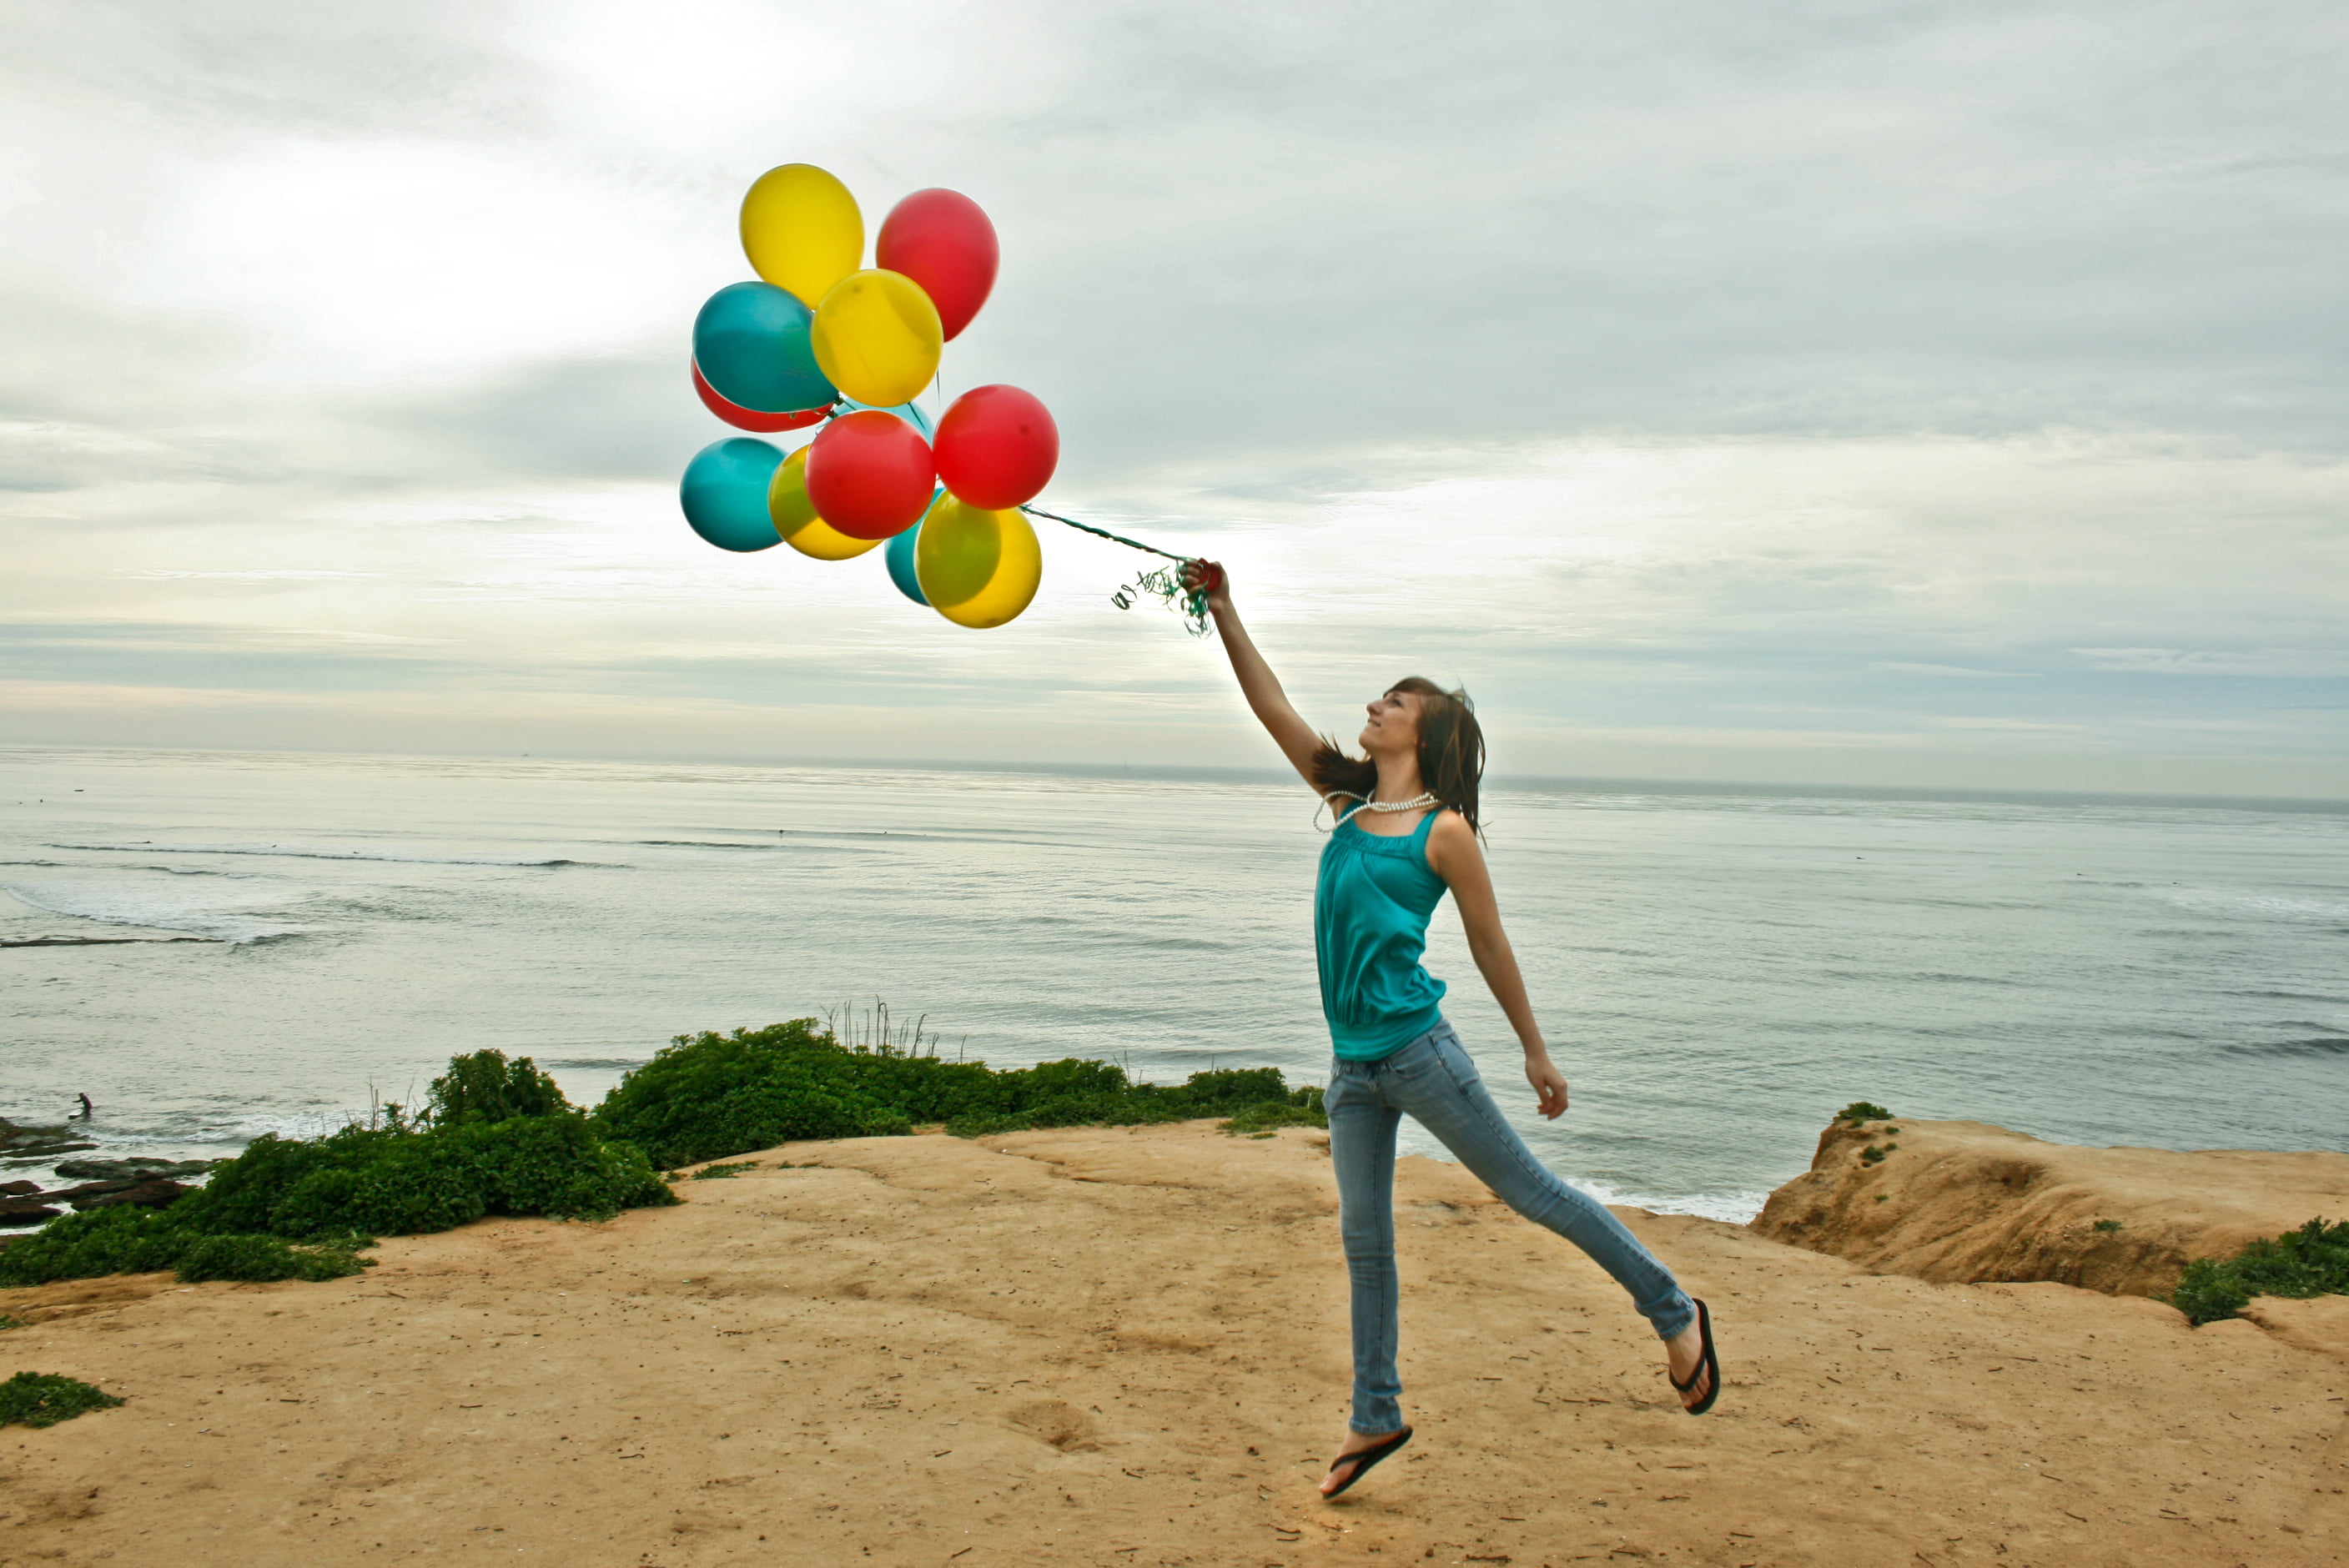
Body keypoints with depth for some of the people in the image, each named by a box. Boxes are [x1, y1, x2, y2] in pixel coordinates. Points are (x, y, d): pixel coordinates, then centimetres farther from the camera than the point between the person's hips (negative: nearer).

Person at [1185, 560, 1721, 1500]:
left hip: (1415, 1047, -6)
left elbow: (1489, 946, -1)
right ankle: (1376, 1419, 22)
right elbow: (1273, 708, 9)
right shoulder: (1347, 803, 9)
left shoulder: (1444, 832, -7)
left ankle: (1674, 1314, 20)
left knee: (1528, 1191, 3)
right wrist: (1222, 611, 4)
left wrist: (1536, 1051, 5)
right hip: (1351, 1063, 6)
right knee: (1363, 1237, 11)